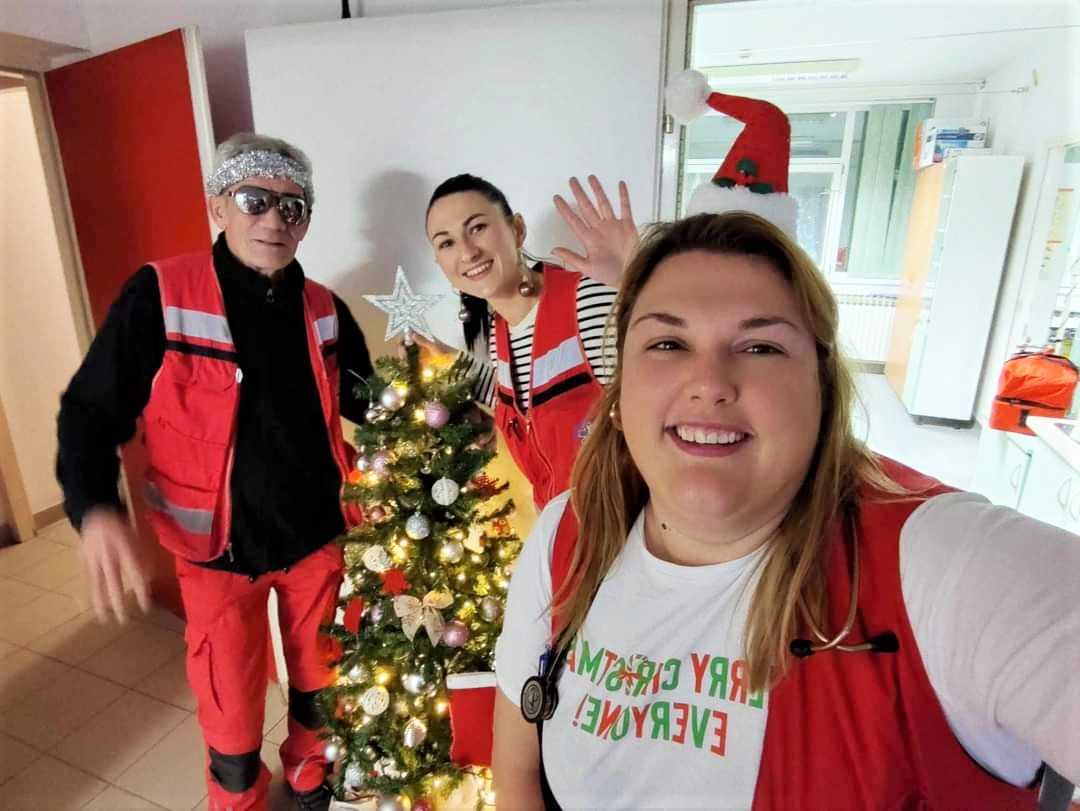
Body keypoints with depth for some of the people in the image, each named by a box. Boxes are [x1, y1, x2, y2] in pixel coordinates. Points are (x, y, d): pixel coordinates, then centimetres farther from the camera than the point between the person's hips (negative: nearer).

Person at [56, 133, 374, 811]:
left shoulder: (325, 310, -1)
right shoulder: (160, 296, -13)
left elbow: (367, 403, 9)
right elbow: (91, 411, -10)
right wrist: (95, 509, -25)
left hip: (317, 535, 4)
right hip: (220, 546, -3)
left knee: (320, 684, 22)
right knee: (232, 713, 14)